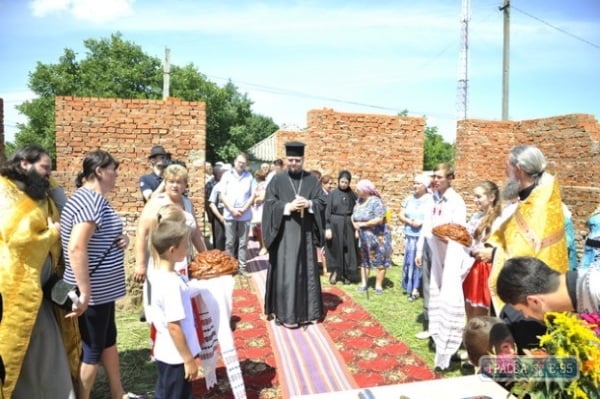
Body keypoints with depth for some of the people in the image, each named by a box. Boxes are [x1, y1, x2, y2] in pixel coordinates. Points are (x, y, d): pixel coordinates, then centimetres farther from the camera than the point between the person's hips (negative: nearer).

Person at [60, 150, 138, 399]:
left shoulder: (95, 198, 10)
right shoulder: (90, 200, -22)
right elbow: (76, 248, -31)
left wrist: (121, 239, 1)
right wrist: (85, 293, -28)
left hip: (102, 288, 11)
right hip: (93, 291, -11)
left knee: (108, 340, 21)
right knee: (92, 349, 6)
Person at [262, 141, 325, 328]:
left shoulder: (312, 179, 8)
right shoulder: (277, 179, 2)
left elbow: (321, 201, 6)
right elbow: (269, 203, -4)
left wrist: (309, 204, -14)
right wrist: (288, 207, -18)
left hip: (305, 232, 3)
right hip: (284, 233, -2)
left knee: (307, 270, 9)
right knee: (285, 272, -2)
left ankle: (307, 310, 21)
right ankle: (285, 312, 8)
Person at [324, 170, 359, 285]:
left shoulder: (352, 195, 4)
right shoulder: (332, 194, -3)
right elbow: (327, 211, -5)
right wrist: (327, 228, -12)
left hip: (349, 225, 2)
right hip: (335, 224, -2)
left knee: (348, 250, 6)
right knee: (335, 249, 7)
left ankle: (346, 274, 18)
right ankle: (335, 272, 22)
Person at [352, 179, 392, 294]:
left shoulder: (376, 202, -18)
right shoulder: (359, 201, 4)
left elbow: (379, 219, -27)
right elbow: (353, 215, 12)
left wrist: (362, 224, -18)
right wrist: (355, 224, -10)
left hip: (377, 237, -7)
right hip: (363, 238, 7)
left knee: (379, 261, 1)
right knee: (364, 260, 14)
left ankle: (378, 285, 11)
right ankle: (364, 283, 25)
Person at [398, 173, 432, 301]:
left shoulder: (431, 200, -6)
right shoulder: (409, 199, 9)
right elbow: (401, 215, 9)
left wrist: (422, 223, -18)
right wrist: (410, 222, -9)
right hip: (410, 236, 5)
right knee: (410, 261, 9)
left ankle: (415, 289, 6)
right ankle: (411, 288, 20)